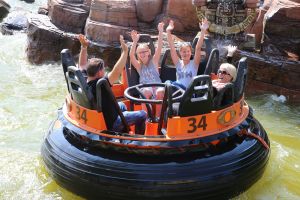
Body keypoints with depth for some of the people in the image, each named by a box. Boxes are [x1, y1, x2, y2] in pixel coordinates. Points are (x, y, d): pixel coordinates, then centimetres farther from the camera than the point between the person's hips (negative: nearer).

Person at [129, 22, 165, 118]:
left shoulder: (154, 61, 13)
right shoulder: (138, 65, 13)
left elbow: (159, 48, 1)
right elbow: (131, 55, -5)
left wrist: (160, 32, -10)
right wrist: (135, 41, -19)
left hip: (157, 85, 0)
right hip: (145, 88, 0)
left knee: (160, 91, -34)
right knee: (146, 91, -36)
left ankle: (158, 116, -22)